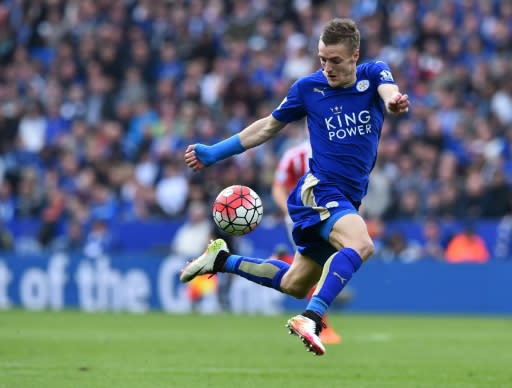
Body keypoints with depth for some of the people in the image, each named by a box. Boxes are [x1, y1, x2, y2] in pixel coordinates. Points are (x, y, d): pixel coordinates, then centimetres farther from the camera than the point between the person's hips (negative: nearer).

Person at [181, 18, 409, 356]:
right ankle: (311, 318, -45)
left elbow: (389, 90, -24)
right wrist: (214, 153, 10)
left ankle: (223, 260, 33)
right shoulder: (309, 87, -2)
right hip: (319, 189, -4)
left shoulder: (373, 74, 0)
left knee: (295, 284, 16)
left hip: (346, 201, 4)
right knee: (361, 244, -34)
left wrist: (394, 100, -50)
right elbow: (269, 127, 11)